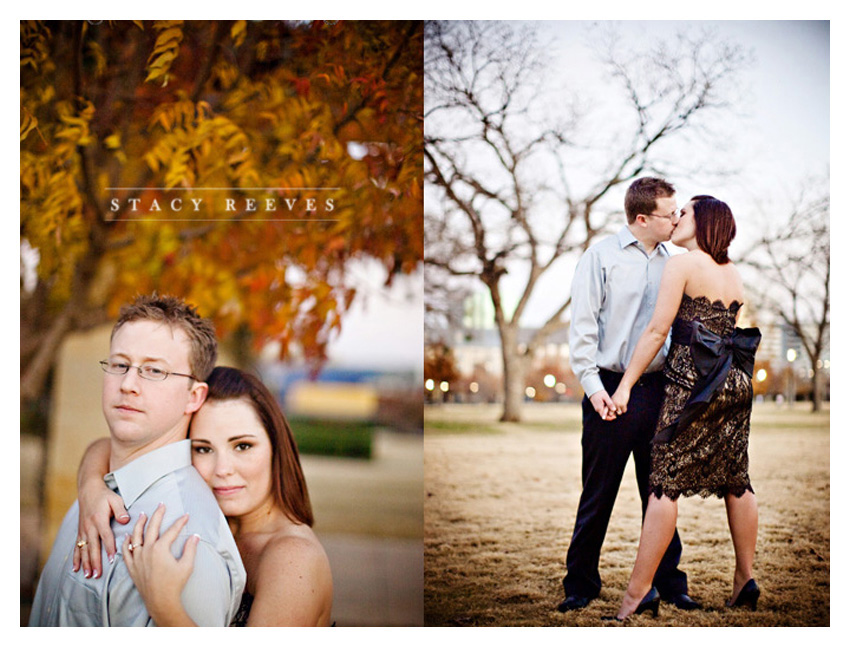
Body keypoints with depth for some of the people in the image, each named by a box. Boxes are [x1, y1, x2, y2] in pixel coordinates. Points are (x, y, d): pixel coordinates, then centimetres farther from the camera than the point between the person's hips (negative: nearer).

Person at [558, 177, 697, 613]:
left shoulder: (670, 262, 12)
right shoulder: (601, 257, -1)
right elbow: (582, 327, -5)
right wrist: (594, 387, -13)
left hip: (657, 390, 4)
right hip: (610, 390, -4)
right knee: (598, 494, 2)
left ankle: (669, 582, 18)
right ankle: (581, 585, 13)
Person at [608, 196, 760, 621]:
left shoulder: (680, 266, -6)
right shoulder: (734, 273, 15)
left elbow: (658, 330, -11)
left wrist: (625, 384, -10)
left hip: (692, 381, -7)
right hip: (737, 381, 7)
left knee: (665, 483, -7)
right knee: (736, 481, 13)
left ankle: (639, 589, -8)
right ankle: (745, 579, 16)